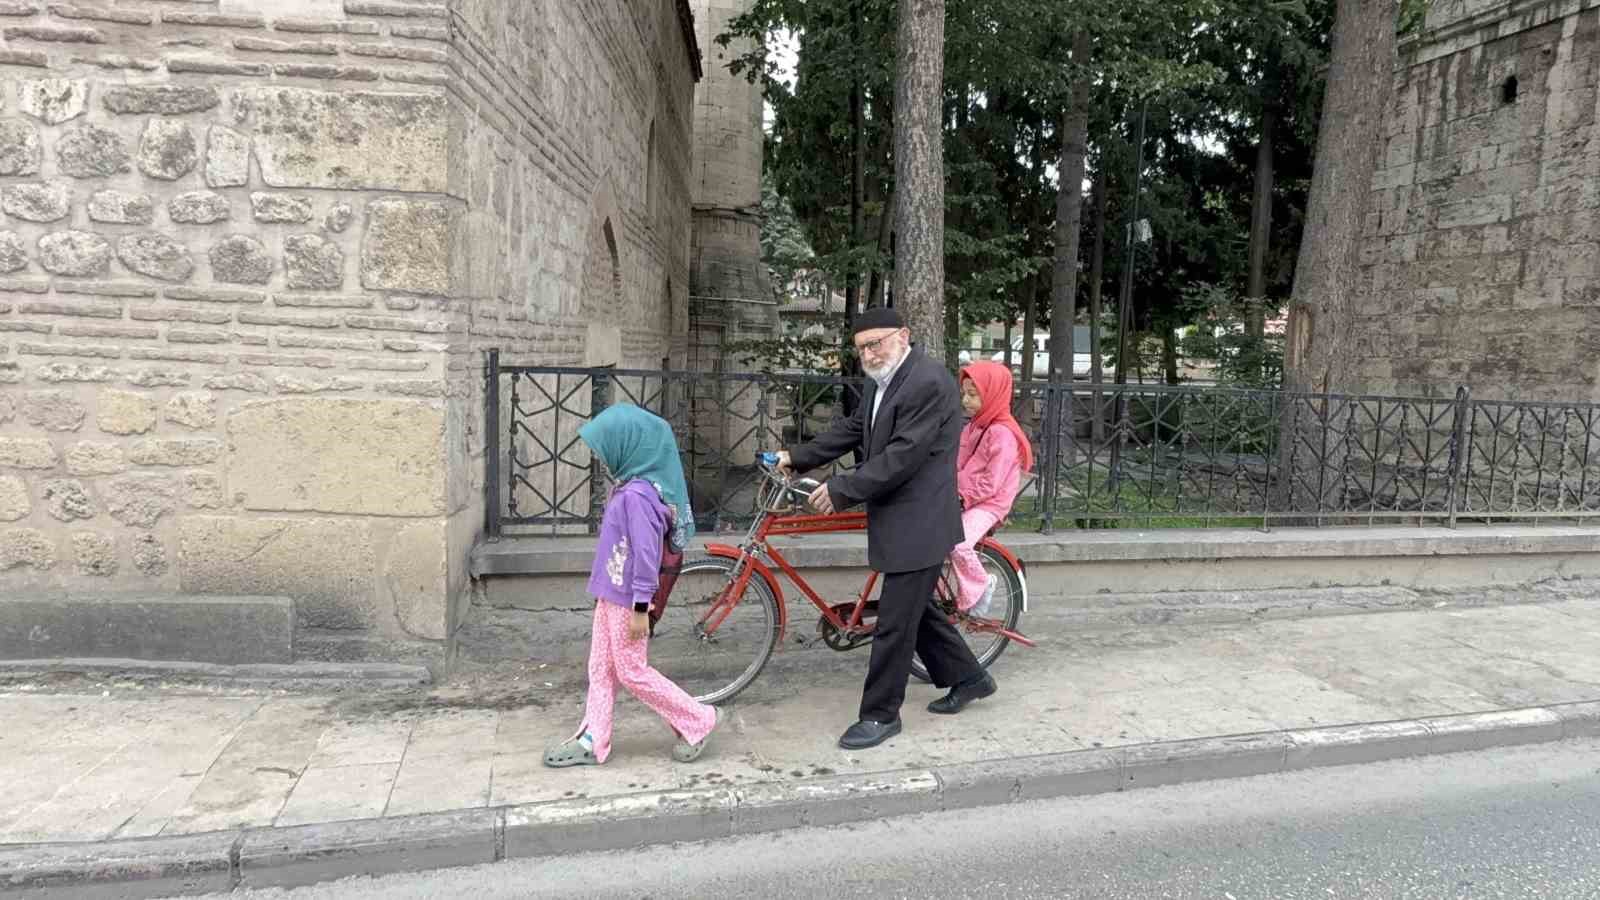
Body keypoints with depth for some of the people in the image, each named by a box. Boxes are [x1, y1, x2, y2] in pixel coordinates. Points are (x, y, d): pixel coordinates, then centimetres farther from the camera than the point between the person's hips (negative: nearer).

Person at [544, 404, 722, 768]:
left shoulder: (638, 494, -24)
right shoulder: (629, 486, 7)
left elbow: (646, 552, -25)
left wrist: (640, 607, -22)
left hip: (627, 599, -9)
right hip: (612, 593, 9)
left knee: (632, 671, 1)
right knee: (601, 667, 14)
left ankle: (699, 720, 12)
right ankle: (593, 741, 23)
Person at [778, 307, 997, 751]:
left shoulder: (928, 382, -21)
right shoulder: (883, 380, 10)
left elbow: (903, 456, -25)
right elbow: (852, 430, 17)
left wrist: (841, 489, -22)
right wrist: (797, 458, 11)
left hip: (918, 523, -10)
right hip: (897, 517, 10)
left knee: (894, 622, -2)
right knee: (916, 607, 21)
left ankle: (880, 715, 10)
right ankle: (968, 677, 37)